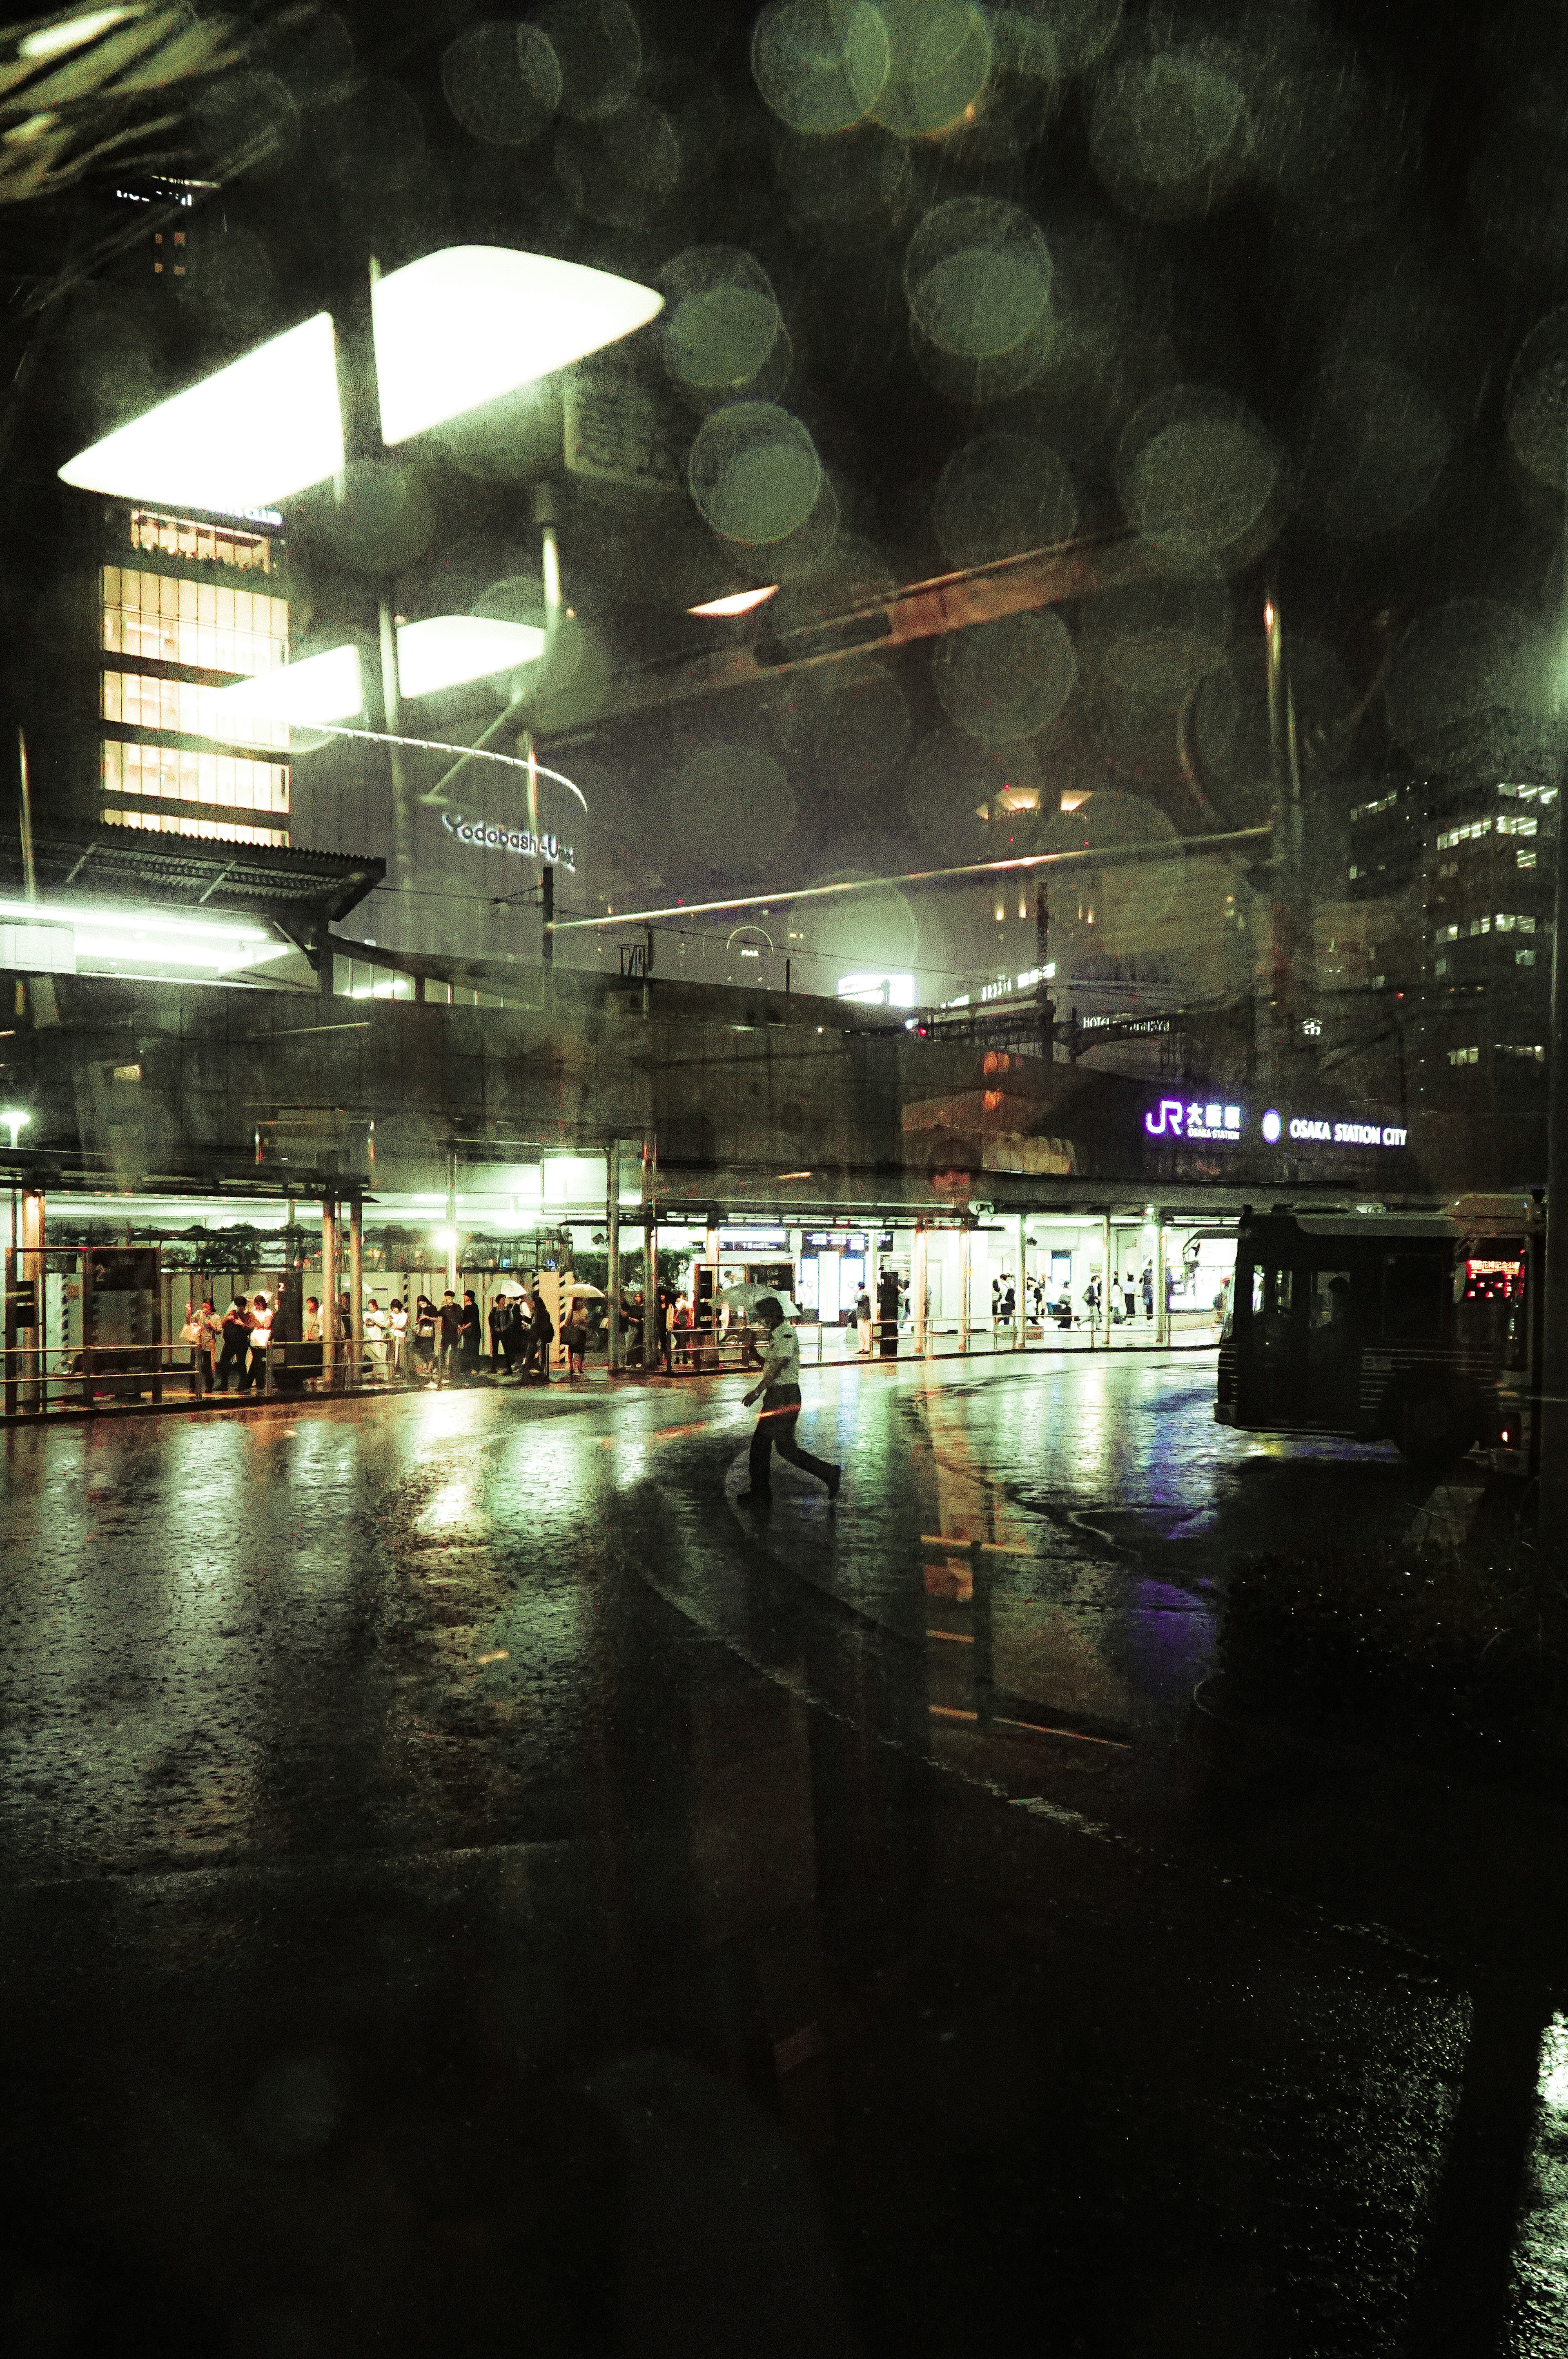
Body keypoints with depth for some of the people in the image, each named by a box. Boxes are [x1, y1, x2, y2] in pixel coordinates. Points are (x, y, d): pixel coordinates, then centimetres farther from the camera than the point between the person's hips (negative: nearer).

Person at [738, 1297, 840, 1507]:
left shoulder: (786, 1334, -16)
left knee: (785, 1447, -7)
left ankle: (829, 1474, 1)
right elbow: (767, 1365, 22)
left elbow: (778, 1366, -24)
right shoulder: (775, 1335, 17)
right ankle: (760, 1492, 18)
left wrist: (757, 1391, -25)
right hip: (775, 1395, 10)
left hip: (785, 1396, -10)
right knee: (760, 1442, 11)